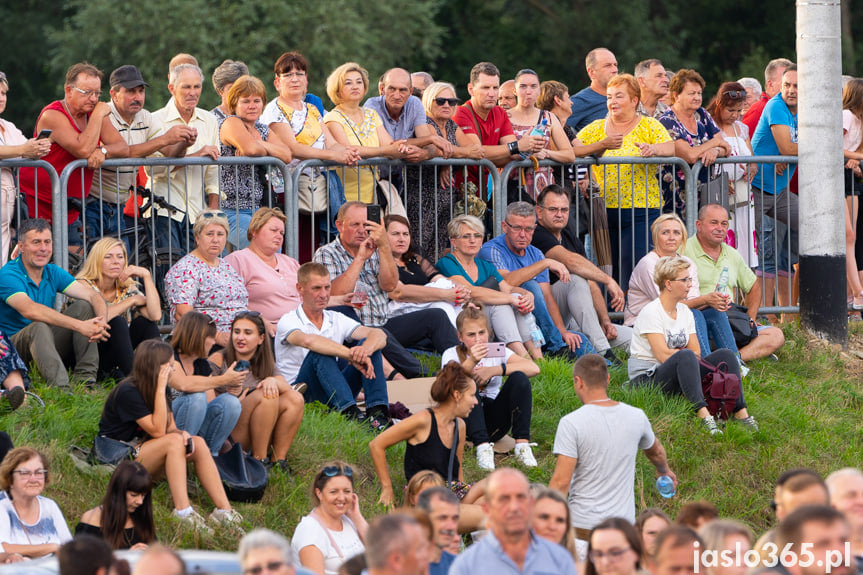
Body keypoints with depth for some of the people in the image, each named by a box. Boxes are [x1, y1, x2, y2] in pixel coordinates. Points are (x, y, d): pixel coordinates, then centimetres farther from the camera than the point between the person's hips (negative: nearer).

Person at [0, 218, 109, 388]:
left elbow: (93, 296, -3)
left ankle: (85, 379, -19)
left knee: (83, 306, -8)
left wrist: (101, 322, -28)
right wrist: (79, 326, -38)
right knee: (38, 327, -37)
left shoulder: (53, 273, 7)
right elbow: (30, 310, -33)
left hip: (46, 344, 7)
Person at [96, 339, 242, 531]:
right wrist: (160, 389, -24)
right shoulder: (128, 392, -19)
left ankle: (224, 509, -24)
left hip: (141, 451, 8)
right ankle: (182, 512, -41)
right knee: (173, 441, -30)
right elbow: (158, 431, -23)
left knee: (198, 443, -14)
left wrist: (183, 435, -17)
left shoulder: (160, 389, 7)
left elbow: (171, 428, 7)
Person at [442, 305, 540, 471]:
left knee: (519, 378, -18)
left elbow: (534, 369, -9)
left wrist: (494, 370, -18)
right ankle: (482, 447, -40)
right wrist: (472, 361, -40)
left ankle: (522, 444, -24)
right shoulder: (452, 354, 2)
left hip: (493, 423, 2)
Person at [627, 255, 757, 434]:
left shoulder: (685, 312, 12)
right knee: (685, 357, -37)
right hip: (646, 378, -8)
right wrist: (686, 353, -6)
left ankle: (740, 412, -22)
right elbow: (663, 355, -21)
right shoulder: (651, 312, -12)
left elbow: (697, 352, 7)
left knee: (725, 355, -9)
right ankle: (703, 414, -49)